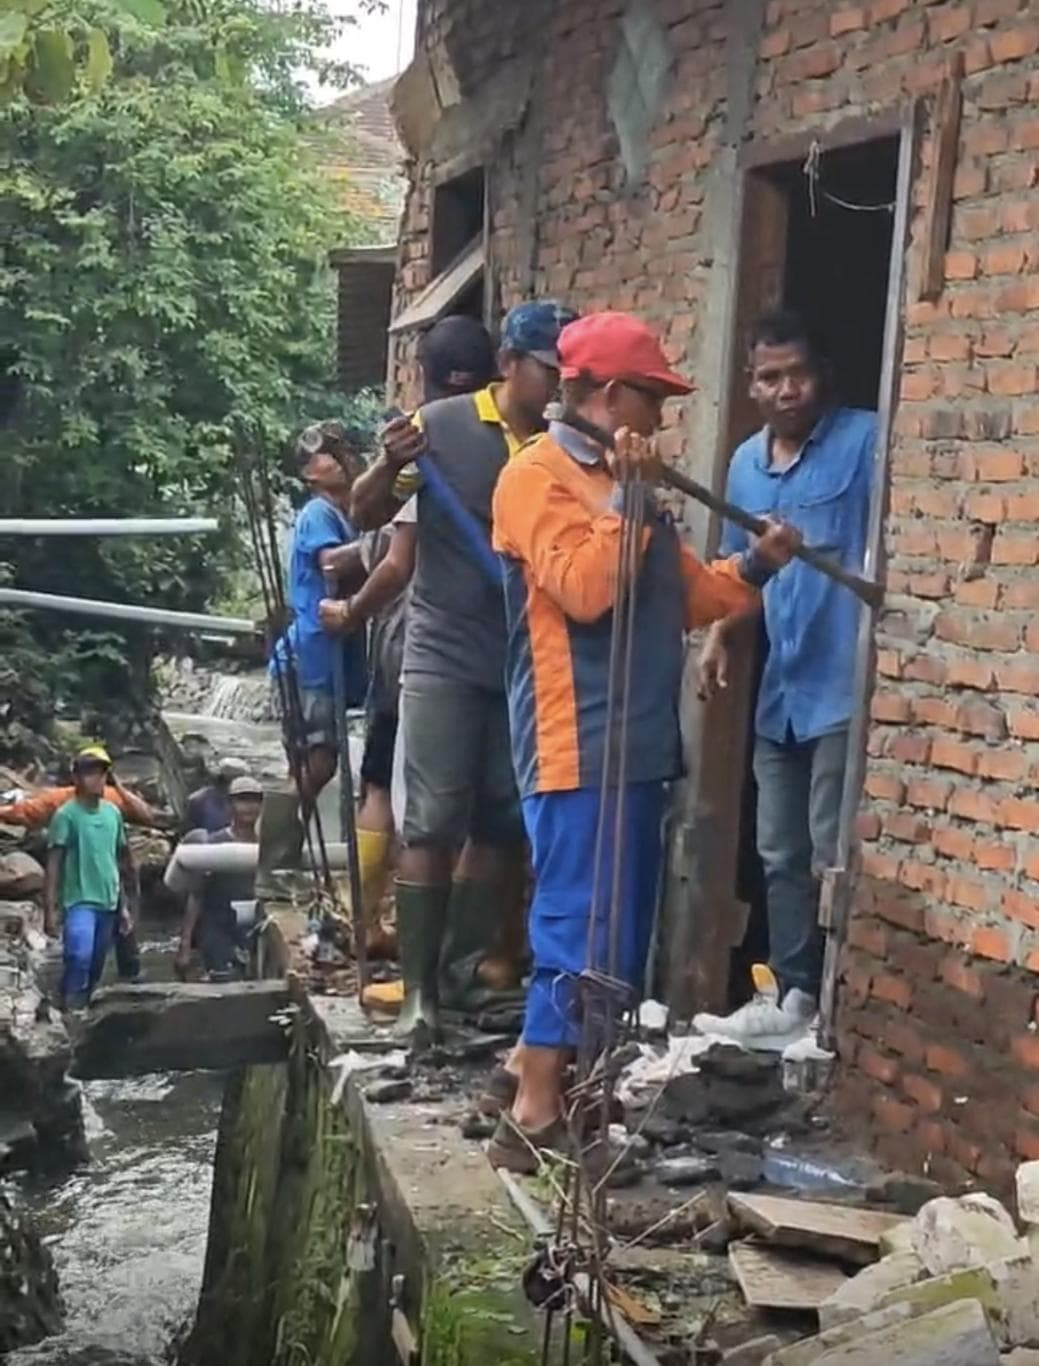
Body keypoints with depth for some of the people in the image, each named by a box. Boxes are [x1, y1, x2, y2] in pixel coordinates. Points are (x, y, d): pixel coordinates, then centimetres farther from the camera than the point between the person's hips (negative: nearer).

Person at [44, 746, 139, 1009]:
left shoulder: (113, 812, 8)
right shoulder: (66, 814, -9)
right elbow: (53, 864, -8)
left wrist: (124, 905, 15)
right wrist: (50, 908, -13)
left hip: (108, 903, 6)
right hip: (79, 902, -6)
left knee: (95, 967, 10)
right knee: (79, 957, -24)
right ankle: (69, 1011, -14)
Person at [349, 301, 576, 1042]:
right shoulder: (443, 425, -6)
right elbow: (366, 515, -3)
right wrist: (391, 466, -22)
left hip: (528, 664, 4)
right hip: (445, 659, -4)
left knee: (505, 824, 9)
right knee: (433, 826, -3)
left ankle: (463, 967, 22)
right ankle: (419, 990, 1)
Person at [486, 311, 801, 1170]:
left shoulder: (624, 483, 20)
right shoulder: (538, 476, -8)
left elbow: (683, 596, 22)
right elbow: (583, 590, -22)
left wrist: (754, 568, 8)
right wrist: (627, 500, -19)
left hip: (636, 742, 10)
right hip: (580, 745, -10)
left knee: (620, 931, 13)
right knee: (582, 931, -10)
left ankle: (548, 1069, 22)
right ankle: (534, 1118, -6)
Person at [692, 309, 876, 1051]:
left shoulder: (864, 441, -9)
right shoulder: (746, 463, 13)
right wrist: (722, 636, 5)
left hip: (845, 688, -7)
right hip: (781, 690, 7)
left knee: (835, 859, -3)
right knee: (781, 854, 14)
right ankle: (792, 996, 25)